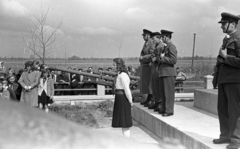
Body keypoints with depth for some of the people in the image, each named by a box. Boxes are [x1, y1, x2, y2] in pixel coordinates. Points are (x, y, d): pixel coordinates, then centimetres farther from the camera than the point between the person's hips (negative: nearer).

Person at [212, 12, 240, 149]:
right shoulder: (226, 39, 17)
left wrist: (226, 57, -14)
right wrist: (217, 68, 15)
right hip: (224, 79, 9)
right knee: (223, 109, 13)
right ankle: (225, 135, 25)